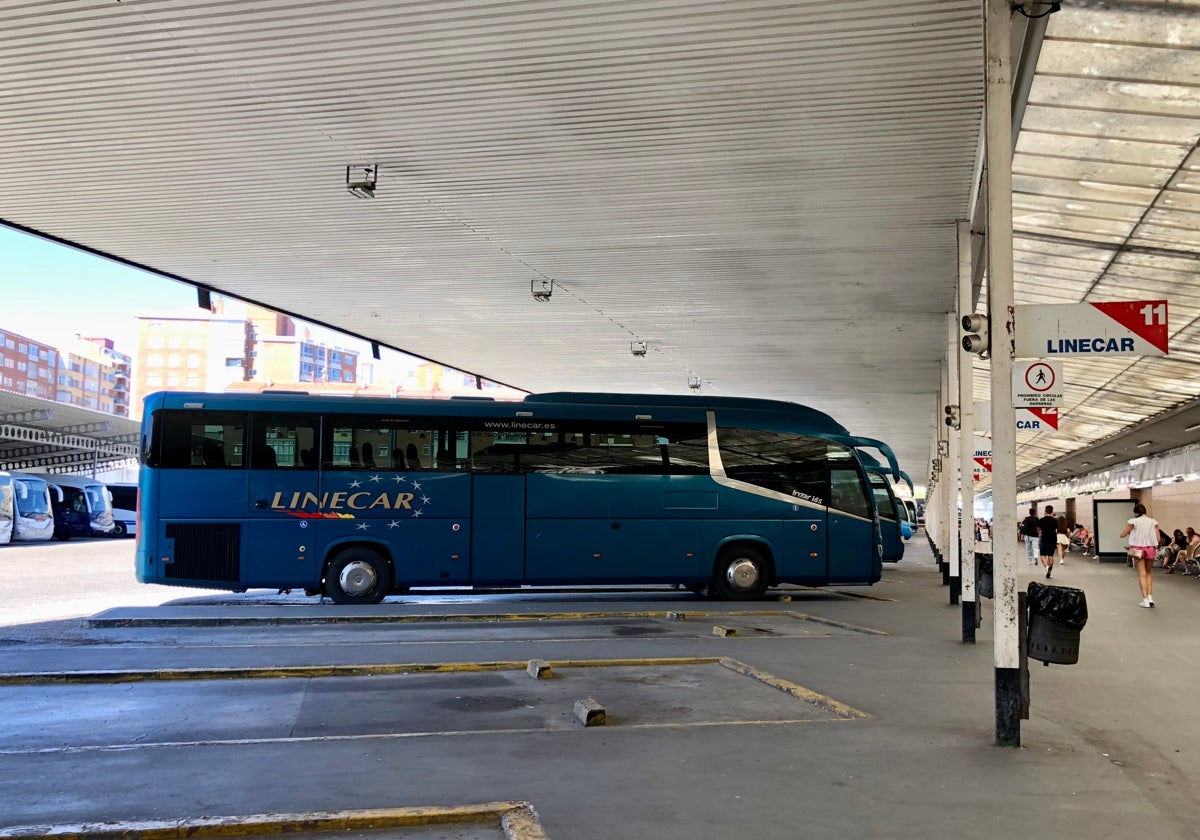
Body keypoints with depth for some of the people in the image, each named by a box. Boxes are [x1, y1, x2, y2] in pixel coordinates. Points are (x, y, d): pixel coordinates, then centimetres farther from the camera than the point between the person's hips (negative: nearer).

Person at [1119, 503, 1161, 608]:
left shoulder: (1133, 521, -6)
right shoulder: (1153, 522, 3)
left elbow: (1122, 535, -3)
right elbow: (1158, 538, 2)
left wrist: (1130, 531, 14)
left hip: (1138, 549, -3)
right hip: (1151, 549, 3)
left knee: (1142, 574, 1)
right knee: (1148, 574, 17)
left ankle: (1145, 599, -5)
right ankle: (1150, 597, 7)